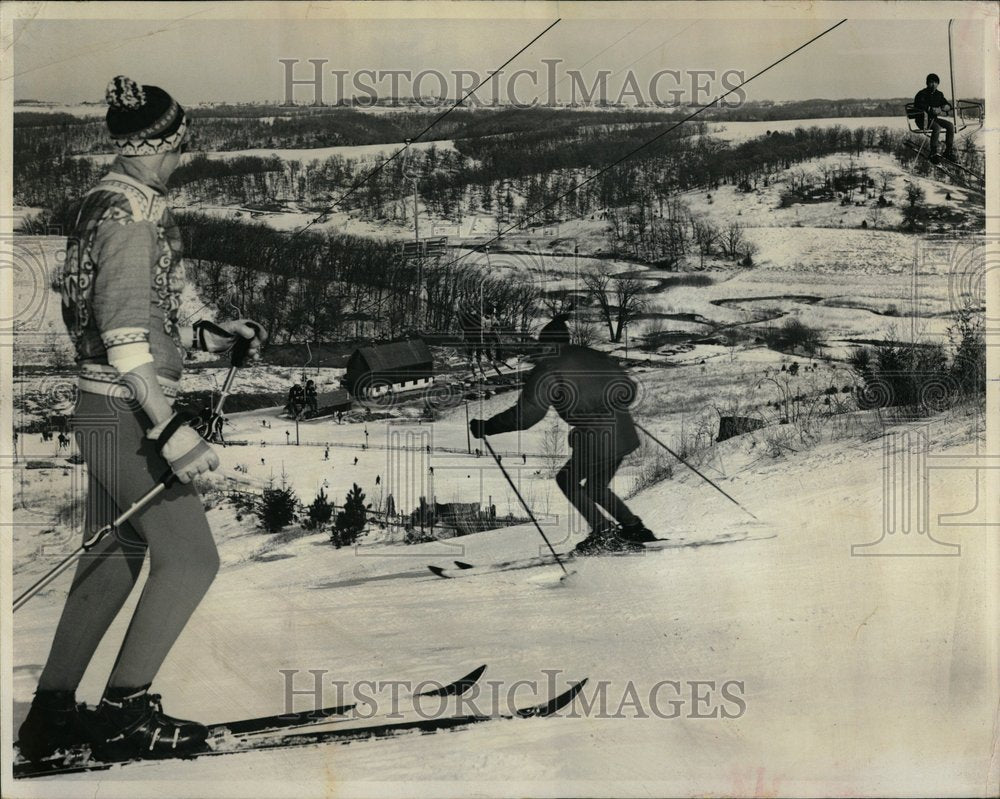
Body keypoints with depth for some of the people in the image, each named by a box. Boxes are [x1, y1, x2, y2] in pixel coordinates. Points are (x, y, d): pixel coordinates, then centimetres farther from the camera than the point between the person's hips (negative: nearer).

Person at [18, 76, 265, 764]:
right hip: (128, 415, -10)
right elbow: (124, 337, -24)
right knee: (190, 558, -4)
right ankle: (125, 712, 3)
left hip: (108, 414, 10)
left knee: (113, 561, 15)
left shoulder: (109, 204, 14)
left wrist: (206, 338, 23)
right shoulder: (129, 216, -16)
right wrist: (171, 430, -28)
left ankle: (53, 714, 21)